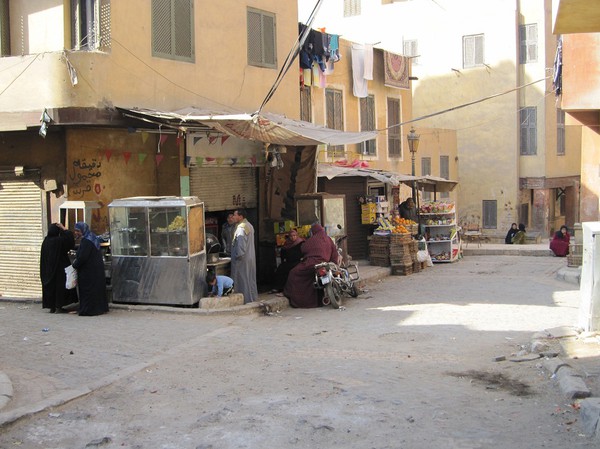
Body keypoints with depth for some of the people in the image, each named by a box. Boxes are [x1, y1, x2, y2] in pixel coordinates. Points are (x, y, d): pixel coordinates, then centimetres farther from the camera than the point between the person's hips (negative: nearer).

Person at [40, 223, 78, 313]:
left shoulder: (46, 241, 1)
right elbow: (69, 237, -16)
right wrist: (63, 228, -6)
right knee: (59, 285, 2)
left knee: (50, 286, 11)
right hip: (59, 268, -6)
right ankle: (58, 307, 1)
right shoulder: (58, 240, -18)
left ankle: (51, 307, 14)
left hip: (48, 268, 6)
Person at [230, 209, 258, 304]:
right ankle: (253, 296, 23)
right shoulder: (248, 225, 11)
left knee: (243, 279, -2)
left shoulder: (241, 228, -20)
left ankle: (245, 299, 2)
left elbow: (241, 244, -25)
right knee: (250, 278, 16)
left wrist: (238, 255, -17)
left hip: (242, 259, -10)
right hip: (250, 256, 10)